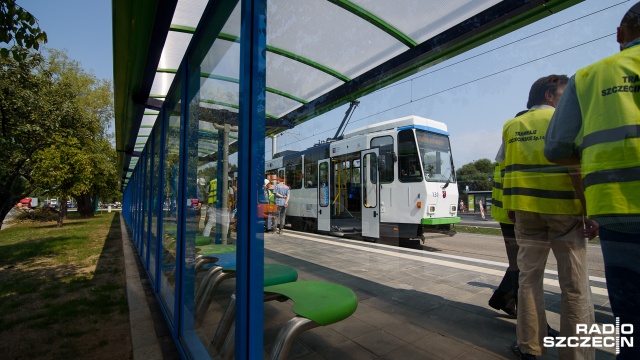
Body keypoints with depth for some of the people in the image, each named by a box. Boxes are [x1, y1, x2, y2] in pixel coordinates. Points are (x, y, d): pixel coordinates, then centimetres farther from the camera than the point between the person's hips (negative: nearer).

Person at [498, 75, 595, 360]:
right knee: (574, 284, 5)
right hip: (563, 207, -3)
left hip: (526, 209, 4)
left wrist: (511, 207, 15)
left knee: (529, 276, 10)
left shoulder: (511, 127, 12)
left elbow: (502, 168, 11)